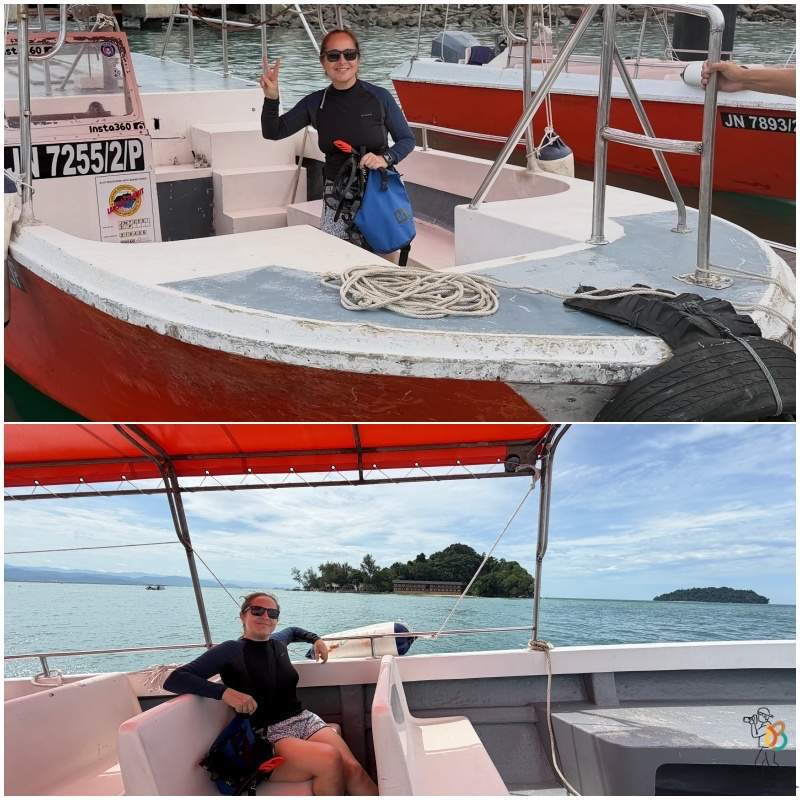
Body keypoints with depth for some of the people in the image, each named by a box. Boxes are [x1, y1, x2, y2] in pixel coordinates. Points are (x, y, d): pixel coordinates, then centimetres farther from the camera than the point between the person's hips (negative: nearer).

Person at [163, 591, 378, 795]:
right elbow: (173, 680, -13)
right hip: (267, 736, -5)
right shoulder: (230, 651, -3)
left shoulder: (278, 645, 14)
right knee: (330, 759, -32)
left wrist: (316, 639, 21)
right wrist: (224, 692, -24)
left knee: (353, 768, -24)